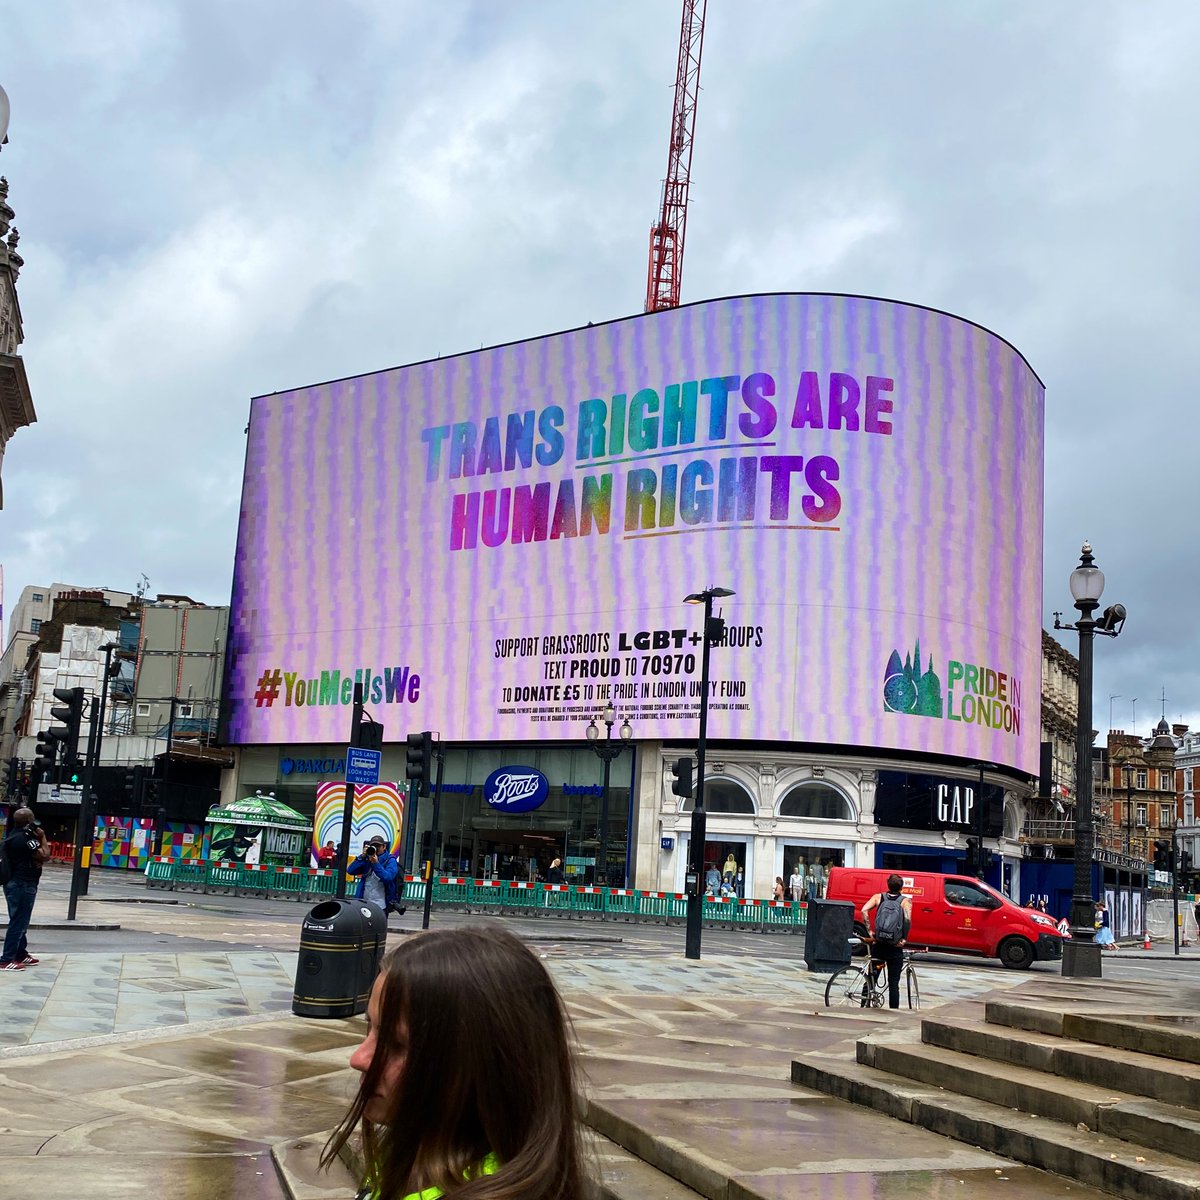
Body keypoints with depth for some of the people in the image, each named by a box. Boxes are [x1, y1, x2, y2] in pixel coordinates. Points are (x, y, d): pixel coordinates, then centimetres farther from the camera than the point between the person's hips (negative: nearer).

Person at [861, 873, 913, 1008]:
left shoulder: (879, 897, 5)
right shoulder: (905, 901, -1)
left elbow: (864, 910, -10)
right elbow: (908, 919, -18)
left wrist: (869, 930, -5)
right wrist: (904, 938, -7)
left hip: (878, 945, 2)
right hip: (895, 948, -2)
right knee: (893, 984, 4)